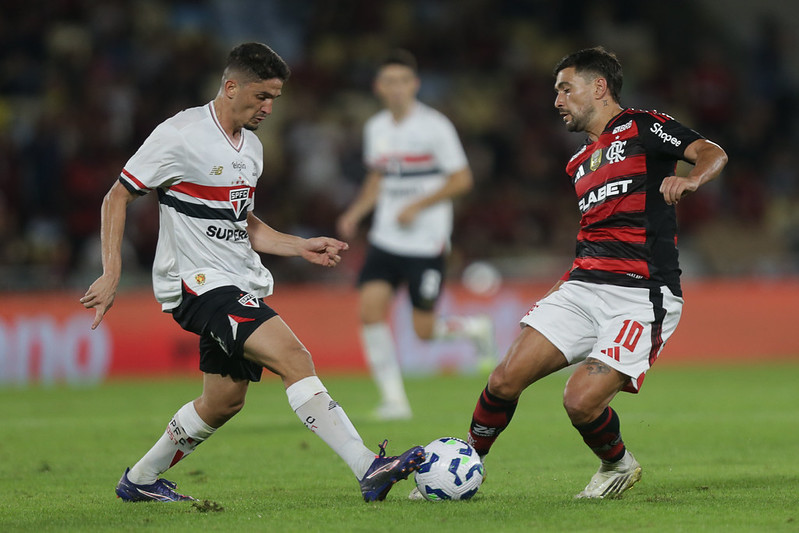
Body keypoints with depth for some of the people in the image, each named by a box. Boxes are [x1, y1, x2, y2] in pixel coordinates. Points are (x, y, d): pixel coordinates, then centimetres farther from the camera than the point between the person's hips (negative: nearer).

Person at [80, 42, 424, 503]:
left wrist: (300, 247, 11)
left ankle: (139, 481, 30)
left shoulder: (251, 147, 14)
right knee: (293, 356, -23)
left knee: (225, 401, 11)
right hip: (198, 282, -9)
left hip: (241, 286, 9)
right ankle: (370, 470, -30)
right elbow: (117, 198, -6)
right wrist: (112, 274, -14)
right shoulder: (181, 136, -11)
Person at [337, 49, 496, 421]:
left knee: (424, 331, -4)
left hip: (427, 243, -5)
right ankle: (394, 399, -5)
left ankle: (475, 329, 29)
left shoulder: (434, 126, -9)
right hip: (386, 240, 5)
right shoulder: (376, 129, 8)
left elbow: (462, 179, -8)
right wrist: (355, 213, 8)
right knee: (370, 310, -14)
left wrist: (418, 206, -16)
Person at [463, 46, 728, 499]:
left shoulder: (643, 127, -1)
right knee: (506, 379, -7)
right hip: (584, 287, 7)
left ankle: (619, 466, 11)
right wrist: (557, 293, 28)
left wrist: (690, 179, -38)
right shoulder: (581, 162, 22)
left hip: (641, 297, -7)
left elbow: (712, 153, -16)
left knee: (581, 402, -19)